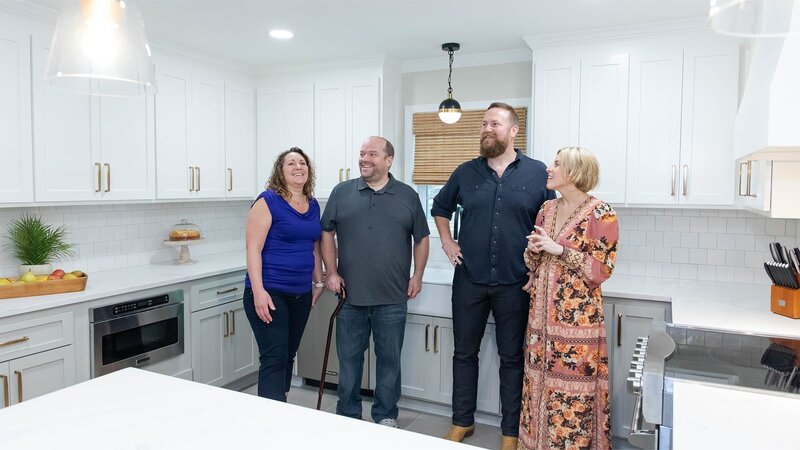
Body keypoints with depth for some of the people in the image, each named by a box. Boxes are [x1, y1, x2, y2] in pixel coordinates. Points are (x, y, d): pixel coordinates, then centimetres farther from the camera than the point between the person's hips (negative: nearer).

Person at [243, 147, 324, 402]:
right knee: (274, 359, -8)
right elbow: (253, 249, -15)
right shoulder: (268, 201, -10)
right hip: (269, 292, -7)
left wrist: (318, 281, 18)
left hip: (301, 294, 7)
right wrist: (258, 290, -21)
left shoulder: (313, 205, 10)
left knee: (289, 355, 15)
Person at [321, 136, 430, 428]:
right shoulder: (342, 192, 4)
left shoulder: (408, 196, 4)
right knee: (349, 358, 12)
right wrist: (332, 272, 0)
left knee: (389, 360, 10)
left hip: (392, 298, 0)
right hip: (350, 296, 1)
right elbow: (327, 233, 7)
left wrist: (417, 276, 3)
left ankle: (386, 417, 27)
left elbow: (421, 239, 10)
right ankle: (347, 415, 29)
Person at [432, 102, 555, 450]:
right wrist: (447, 241, 8)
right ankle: (462, 421, 30)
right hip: (469, 280, 2)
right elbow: (440, 208, 20)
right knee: (464, 352, 13)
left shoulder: (538, 173, -1)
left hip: (514, 283, -2)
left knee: (512, 358, 10)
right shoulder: (465, 173, 4)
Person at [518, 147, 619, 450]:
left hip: (577, 317, -6)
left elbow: (601, 269, -12)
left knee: (572, 387, 2)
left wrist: (559, 250, -17)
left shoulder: (600, 214, -9)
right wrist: (534, 249, -4)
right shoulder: (546, 210, 10)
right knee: (539, 381, 13)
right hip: (542, 314, 6)